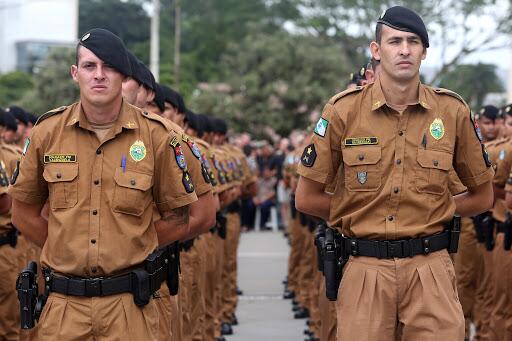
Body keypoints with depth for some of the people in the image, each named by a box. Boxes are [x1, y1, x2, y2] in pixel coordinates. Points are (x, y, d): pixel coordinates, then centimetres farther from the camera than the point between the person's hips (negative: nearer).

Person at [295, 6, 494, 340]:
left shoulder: (453, 111, 1)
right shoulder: (344, 110, -3)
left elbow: (482, 196, 13)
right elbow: (307, 197, 4)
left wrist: (430, 212, 4)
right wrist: (357, 217, 4)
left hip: (430, 268, 1)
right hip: (365, 269, -1)